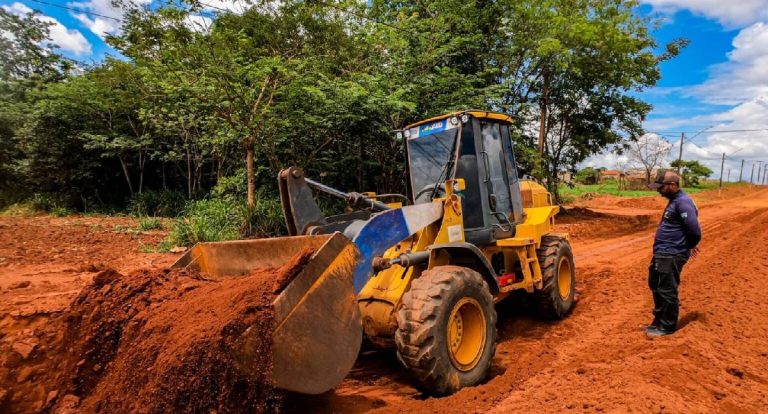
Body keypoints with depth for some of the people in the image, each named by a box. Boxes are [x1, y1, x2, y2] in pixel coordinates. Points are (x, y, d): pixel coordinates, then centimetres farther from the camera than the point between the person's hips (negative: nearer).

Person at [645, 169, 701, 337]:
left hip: (671, 255, -11)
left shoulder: (683, 202, -20)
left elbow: (694, 230, -24)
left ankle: (667, 326, 14)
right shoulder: (674, 200, 13)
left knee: (667, 291, 0)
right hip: (662, 253, 11)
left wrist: (690, 246, -6)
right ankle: (659, 321, 34)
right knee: (656, 285, 20)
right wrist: (688, 245, 14)